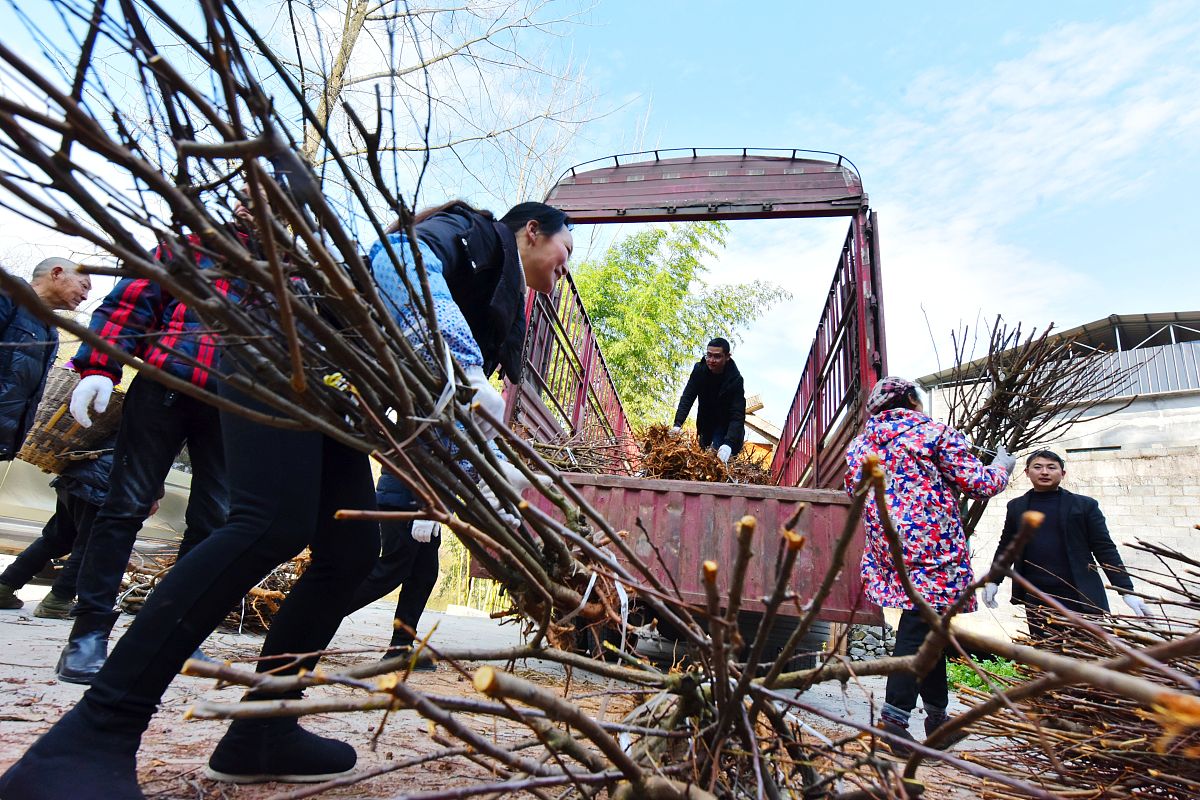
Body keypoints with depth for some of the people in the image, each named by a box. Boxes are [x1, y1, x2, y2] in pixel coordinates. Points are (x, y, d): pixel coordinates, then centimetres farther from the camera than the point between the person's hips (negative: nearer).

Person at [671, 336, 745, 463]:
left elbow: (738, 415, -35)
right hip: (706, 424, 4)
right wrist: (678, 424, -34)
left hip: (727, 427, -4)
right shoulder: (699, 369, -18)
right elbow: (687, 398, -19)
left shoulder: (735, 379, -29)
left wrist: (728, 443, -49)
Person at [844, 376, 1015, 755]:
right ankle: (895, 716, -7)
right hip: (932, 546, -6)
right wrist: (1002, 465, 18)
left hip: (886, 549, 6)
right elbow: (978, 484, -2)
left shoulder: (859, 445, 13)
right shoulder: (935, 433, -2)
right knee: (919, 628, -3)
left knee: (927, 625, 17)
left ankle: (937, 714, 26)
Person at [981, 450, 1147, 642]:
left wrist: (1127, 590, -1)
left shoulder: (1084, 505, 4)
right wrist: (993, 580, 8)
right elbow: (1006, 546, 16)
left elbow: (1105, 550, 3)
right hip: (1036, 599, 2)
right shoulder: (1016, 507, 10)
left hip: (1080, 596, -1)